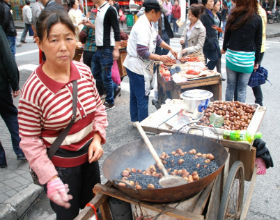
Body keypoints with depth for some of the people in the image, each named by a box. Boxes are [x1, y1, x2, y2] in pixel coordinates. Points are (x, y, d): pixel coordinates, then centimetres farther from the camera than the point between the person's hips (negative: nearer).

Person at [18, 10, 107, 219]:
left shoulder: (84, 71, -9)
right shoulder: (34, 90, -23)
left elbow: (98, 108, 5)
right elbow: (30, 141, -16)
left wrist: (97, 138, -8)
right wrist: (50, 179, -19)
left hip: (89, 155, 5)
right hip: (59, 164, -5)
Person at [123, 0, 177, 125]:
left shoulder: (148, 24, 9)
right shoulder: (142, 27, -22)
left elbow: (157, 39, 22)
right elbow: (142, 52, -27)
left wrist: (170, 49, 15)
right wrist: (160, 58, -22)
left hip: (134, 67, 11)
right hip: (137, 67, -11)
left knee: (135, 95, 20)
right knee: (143, 97, -1)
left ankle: (135, 119, 34)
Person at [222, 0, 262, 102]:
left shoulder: (233, 15, -2)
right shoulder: (257, 19, -5)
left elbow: (227, 35, 8)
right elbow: (258, 42, -1)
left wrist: (224, 48, 27)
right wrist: (257, 61, 9)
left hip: (231, 55, 2)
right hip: (247, 58, -1)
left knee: (230, 86, 12)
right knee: (242, 88, 5)